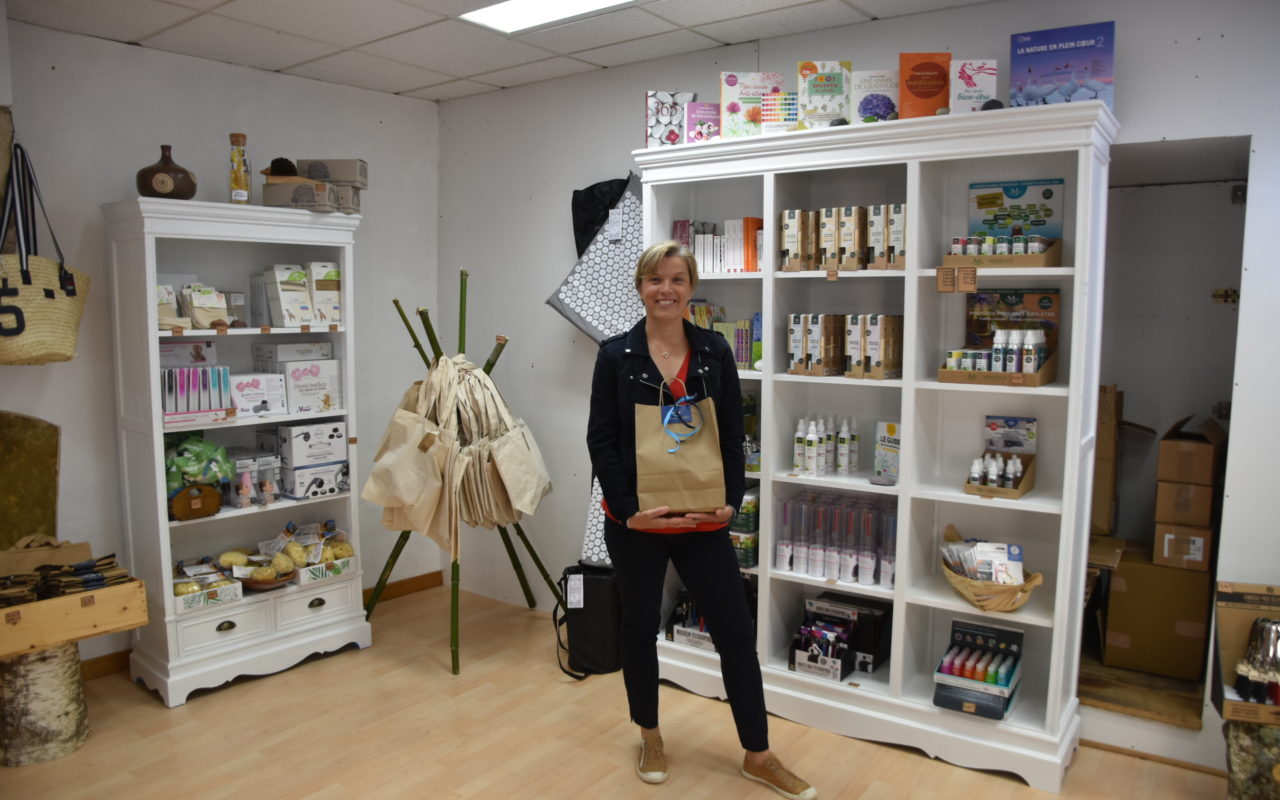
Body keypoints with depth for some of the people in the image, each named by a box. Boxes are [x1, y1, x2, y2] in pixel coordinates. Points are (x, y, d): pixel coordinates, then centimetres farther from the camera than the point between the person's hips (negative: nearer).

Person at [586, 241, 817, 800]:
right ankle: (649, 735, 37)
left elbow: (733, 435, 3)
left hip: (701, 520, 2)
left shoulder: (714, 351, 2)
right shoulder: (615, 355, -3)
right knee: (640, 627, 14)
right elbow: (600, 441, -5)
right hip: (635, 521, -1)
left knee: (736, 631, 5)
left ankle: (758, 755, 23)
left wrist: (731, 501, -8)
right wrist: (628, 509, -14)